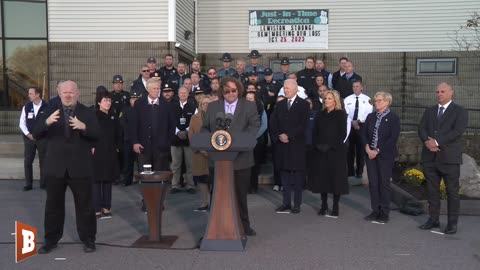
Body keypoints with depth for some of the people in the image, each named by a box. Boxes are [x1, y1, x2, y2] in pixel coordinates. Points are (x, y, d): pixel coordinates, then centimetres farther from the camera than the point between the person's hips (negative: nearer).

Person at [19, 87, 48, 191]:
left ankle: (43, 183, 15)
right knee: (27, 161, 3)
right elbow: (22, 123, 5)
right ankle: (28, 184, 12)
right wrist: (28, 134, -7)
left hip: (42, 138, -2)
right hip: (29, 138, 3)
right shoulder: (26, 107, 2)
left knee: (43, 161, 5)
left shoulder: (46, 107, -7)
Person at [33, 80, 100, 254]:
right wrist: (47, 122, -25)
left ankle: (88, 239, 20)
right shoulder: (51, 111, 4)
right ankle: (51, 239, 26)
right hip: (56, 166, 2)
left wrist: (83, 127, -29)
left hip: (80, 167, -1)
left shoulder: (87, 113, 1)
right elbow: (36, 134, -5)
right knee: (53, 205, 11)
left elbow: (97, 135, -9)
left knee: (85, 205, 7)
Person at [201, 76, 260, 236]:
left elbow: (255, 126, -9)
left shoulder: (249, 106, 3)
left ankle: (243, 225, 23)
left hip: (241, 158, -1)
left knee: (241, 193, 9)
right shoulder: (212, 107, 10)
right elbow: (205, 128, 10)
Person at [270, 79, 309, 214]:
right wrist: (279, 135, -7)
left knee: (298, 174, 1)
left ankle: (297, 204, 9)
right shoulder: (280, 104, 13)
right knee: (284, 173, 6)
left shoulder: (303, 104, -1)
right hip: (282, 144, 4)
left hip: (297, 144, -4)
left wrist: (288, 135, -14)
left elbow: (303, 124, -10)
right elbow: (273, 122, 8)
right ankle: (286, 203, 13)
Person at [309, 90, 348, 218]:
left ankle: (335, 207, 8)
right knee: (322, 177, 5)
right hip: (320, 151, 4)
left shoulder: (341, 114, -2)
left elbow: (342, 133, -8)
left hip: (336, 151, -4)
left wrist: (330, 145, -16)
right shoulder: (320, 114, 12)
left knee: (335, 177, 0)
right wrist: (317, 145, -6)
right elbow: (315, 132, 12)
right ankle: (324, 205, 15)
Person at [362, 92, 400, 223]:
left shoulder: (393, 118, -4)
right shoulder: (370, 116, 11)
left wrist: (378, 151, -14)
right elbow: (364, 133, 9)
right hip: (370, 154, 5)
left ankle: (384, 212, 11)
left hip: (385, 155, -4)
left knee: (384, 183, 2)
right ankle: (375, 210, 16)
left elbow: (393, 138, -11)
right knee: (373, 183, 6)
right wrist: (367, 148, -7)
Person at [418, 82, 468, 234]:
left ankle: (452, 223, 10)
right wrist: (427, 141, -14)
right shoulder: (429, 111, 16)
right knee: (432, 190, 9)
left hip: (449, 157, -4)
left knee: (452, 191, 1)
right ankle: (433, 219, 20)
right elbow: (421, 129, 6)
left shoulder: (460, 111, 1)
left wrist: (437, 142, -19)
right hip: (430, 157, 5)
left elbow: (457, 131, -13)